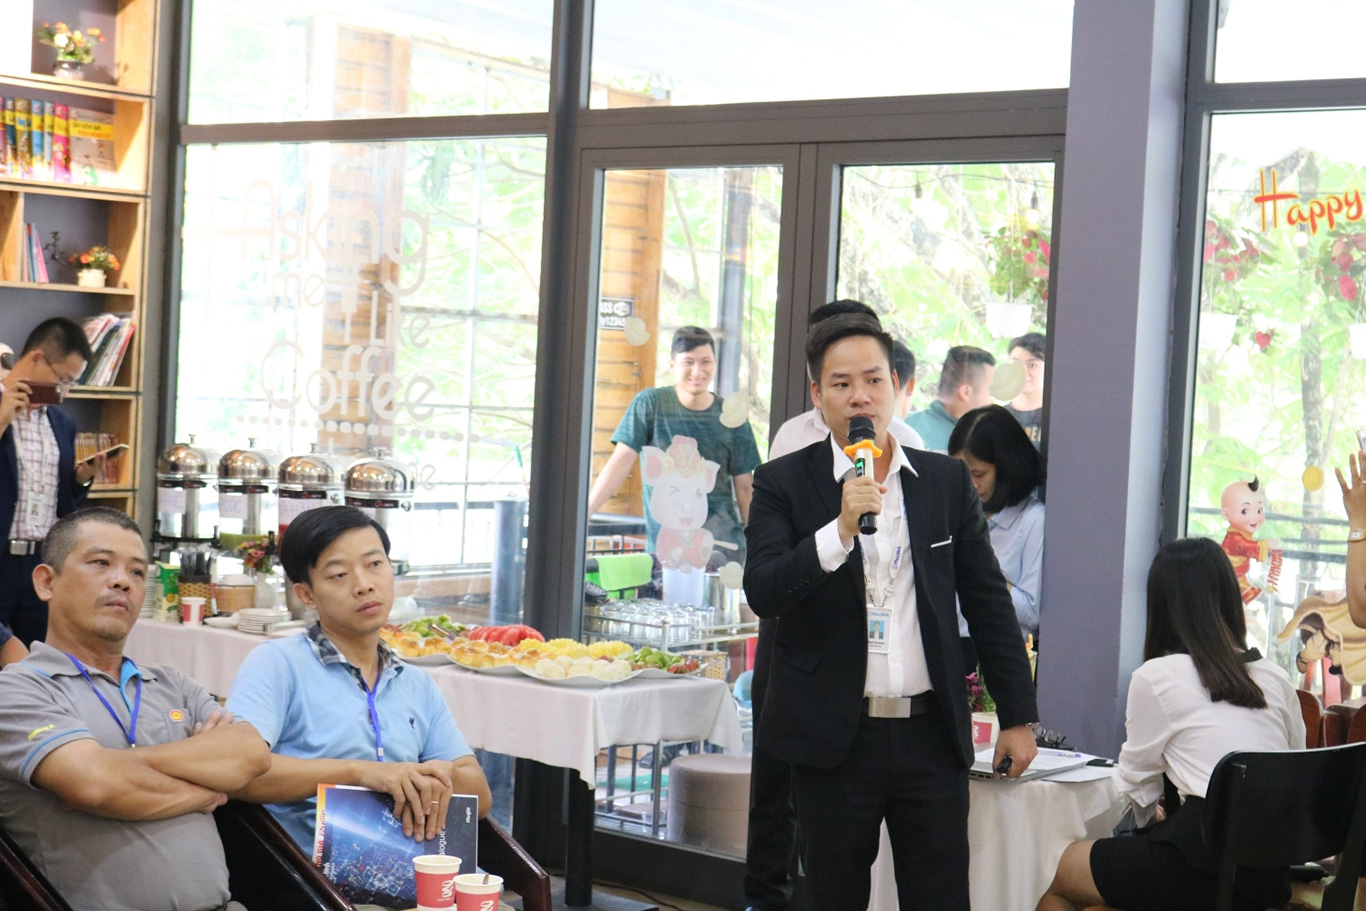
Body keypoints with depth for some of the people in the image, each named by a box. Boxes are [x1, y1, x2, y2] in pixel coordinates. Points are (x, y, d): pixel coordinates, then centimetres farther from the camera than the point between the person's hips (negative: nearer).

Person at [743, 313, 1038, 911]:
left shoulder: (948, 481, 6)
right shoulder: (783, 484, -1)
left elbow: (988, 602, 10)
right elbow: (762, 593, -14)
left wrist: (1018, 716, 8)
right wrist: (841, 528, -26)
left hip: (932, 734, 2)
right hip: (833, 737, -1)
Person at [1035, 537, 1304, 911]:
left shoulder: (1155, 677, -4)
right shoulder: (1277, 679, 10)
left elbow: (1135, 780, 8)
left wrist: (1148, 815, 31)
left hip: (1206, 864, -7)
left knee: (1054, 879, 10)